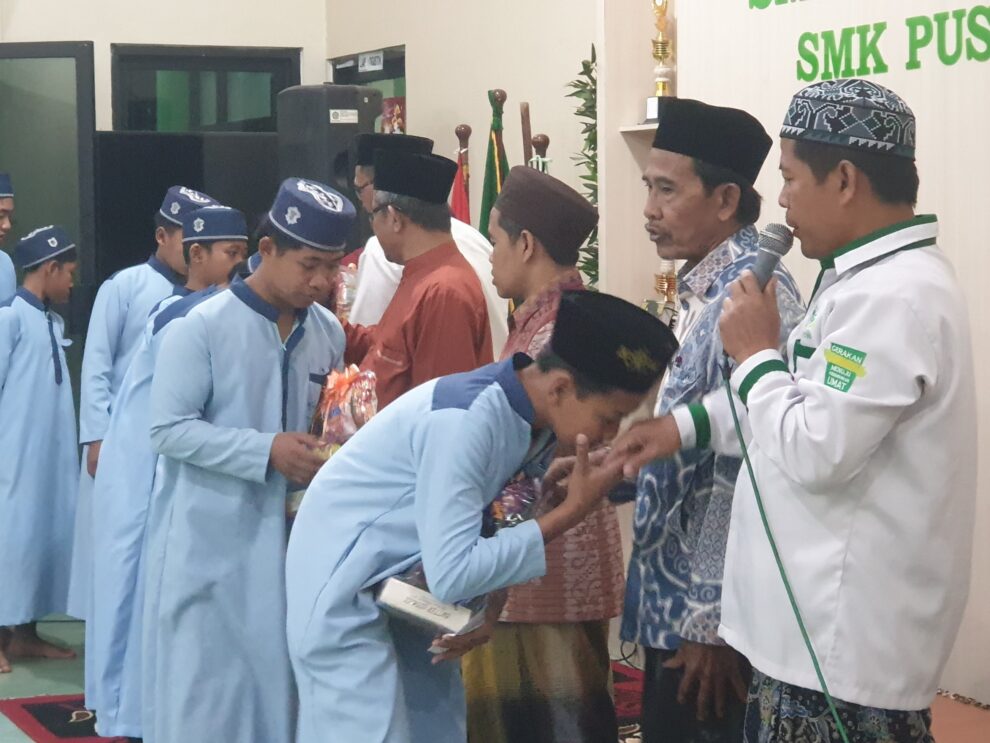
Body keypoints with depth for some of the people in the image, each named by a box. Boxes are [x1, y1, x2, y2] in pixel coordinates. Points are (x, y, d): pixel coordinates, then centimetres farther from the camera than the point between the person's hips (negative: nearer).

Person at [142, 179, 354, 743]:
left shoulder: (329, 333, 4)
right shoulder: (202, 327, -13)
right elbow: (171, 430, -15)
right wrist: (267, 451, -22)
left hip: (290, 531, 5)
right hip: (209, 538, -5)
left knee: (275, 671, 11)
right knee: (205, 679, 2)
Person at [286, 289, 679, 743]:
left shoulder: (530, 415, -4)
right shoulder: (466, 421, -30)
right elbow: (451, 575, -32)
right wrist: (571, 512, -28)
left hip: (407, 586, 8)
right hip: (343, 587, -8)